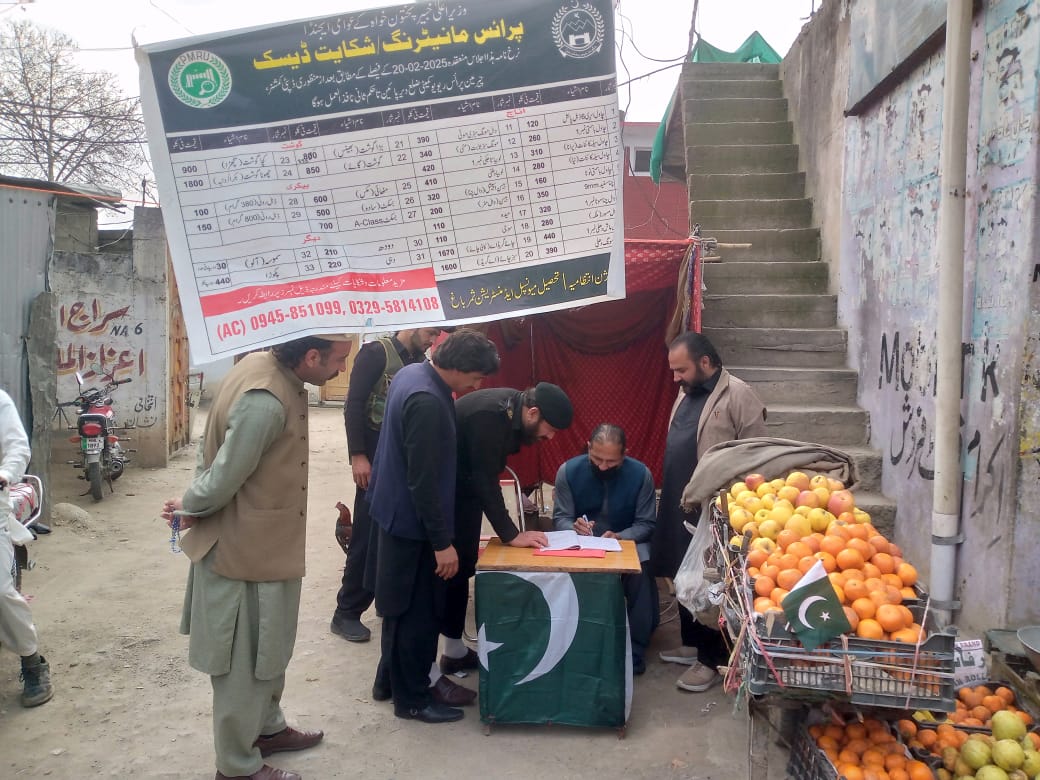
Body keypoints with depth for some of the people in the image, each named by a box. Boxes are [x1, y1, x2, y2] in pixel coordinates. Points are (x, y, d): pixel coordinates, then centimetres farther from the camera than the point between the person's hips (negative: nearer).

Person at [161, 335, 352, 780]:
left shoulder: (268, 366, -1)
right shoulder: (265, 401, -32)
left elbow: (215, 441, 7)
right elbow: (224, 478, -25)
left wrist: (193, 502, 3)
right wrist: (188, 507, -5)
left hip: (264, 541, 9)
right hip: (246, 547, -9)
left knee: (268, 647, 25)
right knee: (246, 659, 8)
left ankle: (267, 727, 44)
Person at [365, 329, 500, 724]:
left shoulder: (411, 373, 3)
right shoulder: (427, 402, -28)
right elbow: (423, 481, -26)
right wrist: (443, 542, -19)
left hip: (395, 511, 10)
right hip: (412, 521, -10)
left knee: (402, 606, 22)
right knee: (419, 612, 5)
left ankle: (389, 679, 37)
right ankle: (413, 698, 20)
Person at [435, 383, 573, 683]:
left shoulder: (514, 408, -4)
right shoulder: (489, 415, -31)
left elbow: (488, 472, 4)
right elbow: (485, 479, -28)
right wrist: (511, 534, -24)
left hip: (466, 486, 9)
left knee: (462, 567, 14)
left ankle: (455, 651, 26)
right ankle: (425, 671, 2)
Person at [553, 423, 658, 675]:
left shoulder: (640, 473, -12)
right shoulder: (568, 470, -11)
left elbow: (646, 523, -9)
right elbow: (560, 518, -8)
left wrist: (620, 537, -29)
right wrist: (575, 528, -32)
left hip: (627, 541, 0)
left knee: (642, 571, -33)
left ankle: (635, 649, -12)